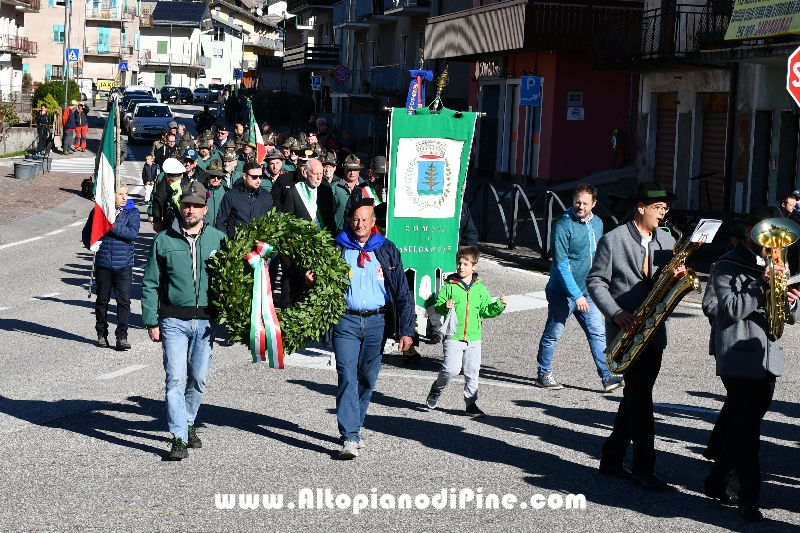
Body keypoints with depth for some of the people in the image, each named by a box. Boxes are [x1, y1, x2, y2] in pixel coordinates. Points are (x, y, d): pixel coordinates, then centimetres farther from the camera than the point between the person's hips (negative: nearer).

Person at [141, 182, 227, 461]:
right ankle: (179, 438, -7)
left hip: (205, 321, 2)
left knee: (198, 378, 10)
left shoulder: (218, 239, 4)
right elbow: (150, 284, 5)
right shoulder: (164, 241, 2)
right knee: (176, 379, -8)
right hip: (174, 320, -1)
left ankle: (188, 422, 31)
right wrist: (151, 322, 0)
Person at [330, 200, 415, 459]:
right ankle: (350, 438, -14)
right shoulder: (337, 248, 2)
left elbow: (402, 292, 5)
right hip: (346, 321, -2)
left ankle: (355, 428, 27)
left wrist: (405, 329, -2)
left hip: (377, 322, 2)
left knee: (367, 379, 10)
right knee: (347, 377, -11)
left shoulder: (387, 251, 5)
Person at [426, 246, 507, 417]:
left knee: (472, 372, 6)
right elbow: (437, 305, 1)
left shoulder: (480, 288, 8)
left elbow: (486, 311, 12)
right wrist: (445, 307, -19)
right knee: (452, 368, -13)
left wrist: (499, 306, -4)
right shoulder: (450, 286, 0)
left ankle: (471, 403, 18)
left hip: (473, 338, 3)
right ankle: (436, 389, 15)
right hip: (453, 337, -3)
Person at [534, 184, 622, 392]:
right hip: (563, 292, -6)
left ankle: (608, 376, 1)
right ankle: (543, 375, 19)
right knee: (553, 334, 6)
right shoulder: (563, 226, -16)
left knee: (597, 334, 1)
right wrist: (576, 295, -22)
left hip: (587, 292, 6)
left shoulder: (597, 224, 6)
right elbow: (561, 265, -19)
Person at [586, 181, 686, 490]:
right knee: (640, 399, -10)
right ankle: (644, 469, -6)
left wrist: (677, 278, -9)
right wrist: (615, 313, -18)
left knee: (635, 398, 10)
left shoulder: (667, 241, 12)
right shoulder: (613, 240, -5)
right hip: (626, 330, -6)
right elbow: (595, 281, -6)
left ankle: (611, 459, 21)